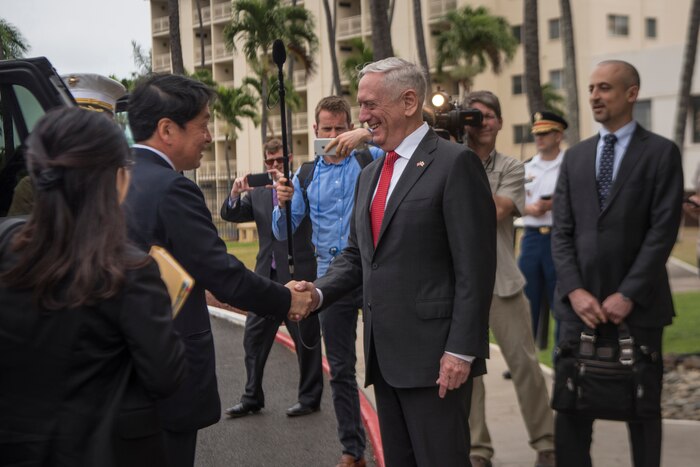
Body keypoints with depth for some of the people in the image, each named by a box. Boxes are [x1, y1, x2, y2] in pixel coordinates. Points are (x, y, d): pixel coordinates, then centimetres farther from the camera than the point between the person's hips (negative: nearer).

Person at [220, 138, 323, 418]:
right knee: (253, 337, 7)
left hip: (298, 275, -5)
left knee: (305, 338, 4)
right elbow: (230, 215, 4)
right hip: (267, 275, 5)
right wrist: (235, 194, -15)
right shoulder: (258, 194, 11)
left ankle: (309, 397, 17)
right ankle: (252, 398, 17)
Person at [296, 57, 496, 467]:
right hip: (385, 354, 8)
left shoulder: (455, 163, -9)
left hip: (434, 353, -8)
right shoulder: (371, 174, 16)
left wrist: (461, 350, -18)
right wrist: (320, 292, 2)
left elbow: (475, 267, -14)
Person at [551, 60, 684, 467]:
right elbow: (562, 232, 7)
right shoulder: (576, 156, 12)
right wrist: (574, 291, -7)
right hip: (580, 303, 3)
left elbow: (663, 231, -8)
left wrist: (628, 295, -14)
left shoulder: (661, 153, 0)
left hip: (637, 306, -3)